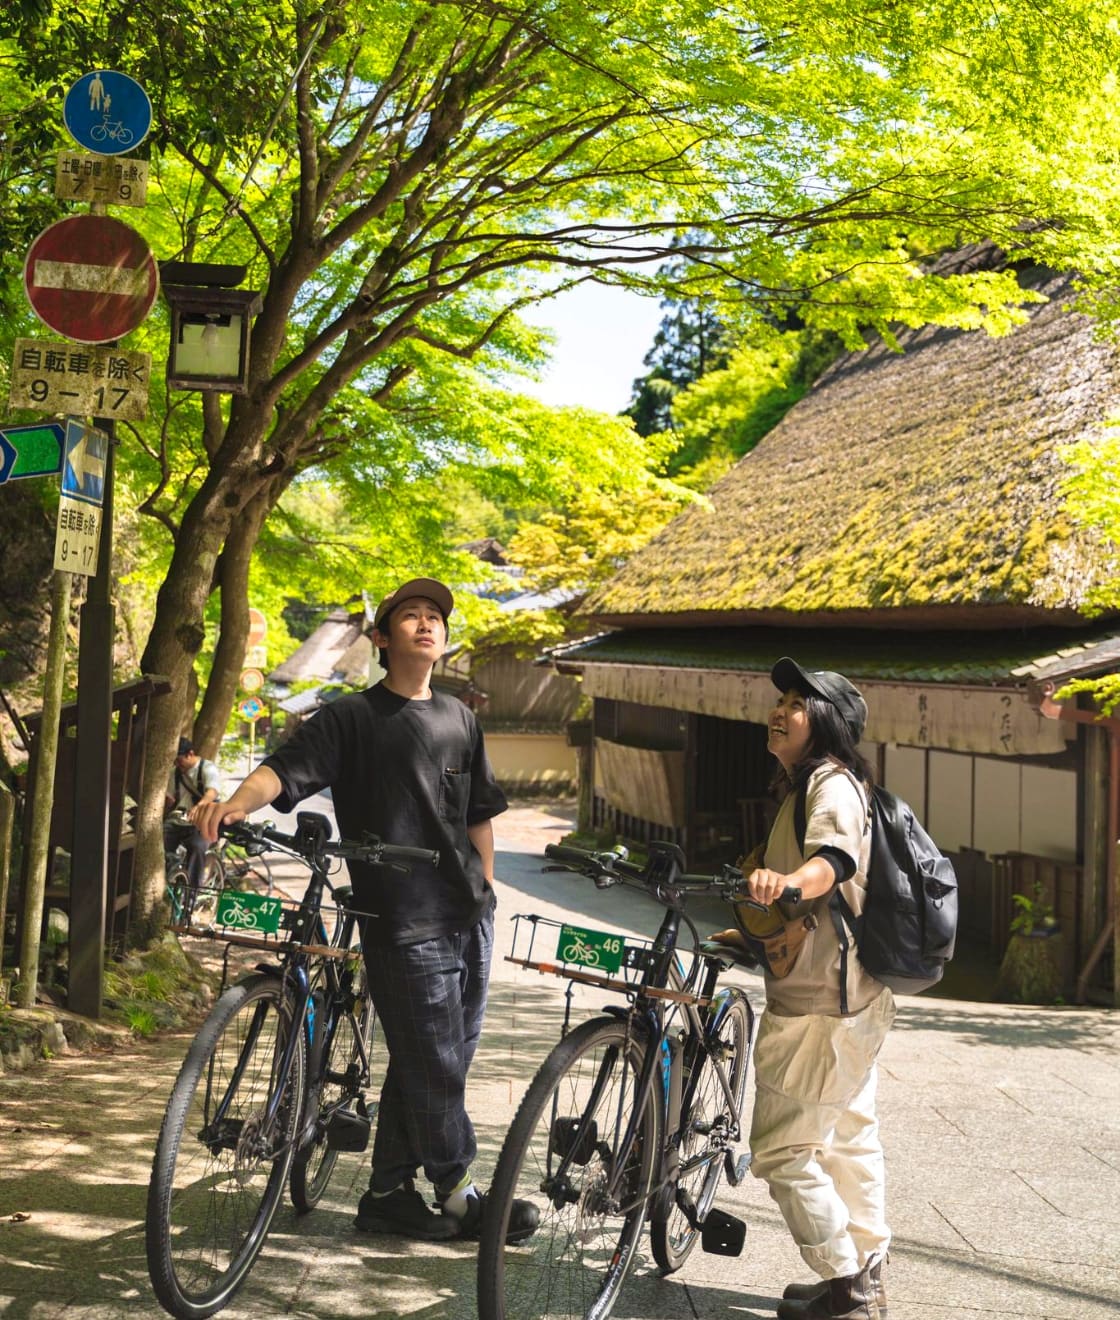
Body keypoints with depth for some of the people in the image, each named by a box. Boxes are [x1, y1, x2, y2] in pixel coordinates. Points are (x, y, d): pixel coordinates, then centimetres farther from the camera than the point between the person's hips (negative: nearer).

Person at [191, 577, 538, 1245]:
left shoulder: (460, 719, 15)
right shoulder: (352, 717, -3)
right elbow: (287, 767, -16)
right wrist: (236, 803, -35)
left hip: (468, 916, 6)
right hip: (404, 921, -6)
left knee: (427, 1063, 11)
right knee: (435, 1065, -1)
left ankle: (389, 1194, 22)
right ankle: (460, 1195, 14)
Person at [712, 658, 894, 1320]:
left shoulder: (830, 781, -16)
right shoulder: (812, 784, 17)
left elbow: (835, 857, -37)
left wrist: (787, 880, -55)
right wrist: (755, 931, 26)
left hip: (819, 1004, -11)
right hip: (851, 997, 11)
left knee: (782, 1149, -4)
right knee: (851, 1137, 18)